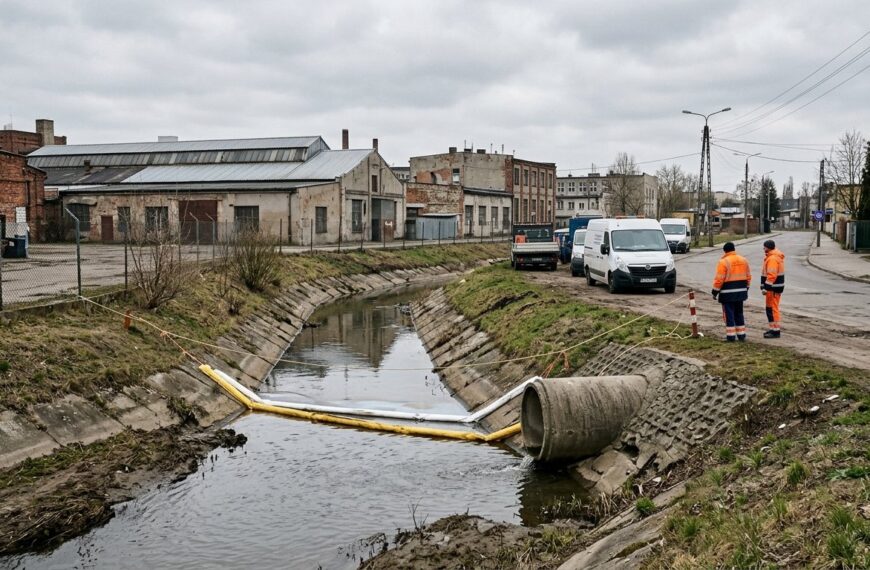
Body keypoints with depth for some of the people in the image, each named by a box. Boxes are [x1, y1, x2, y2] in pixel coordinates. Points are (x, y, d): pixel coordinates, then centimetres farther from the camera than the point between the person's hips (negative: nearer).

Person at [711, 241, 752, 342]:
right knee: (739, 313, 16)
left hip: (728, 293, -6)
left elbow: (719, 279, -15)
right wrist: (746, 288, 23)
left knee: (729, 314, 1)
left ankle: (731, 335, 1)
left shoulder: (723, 262, -13)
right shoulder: (743, 260, 7)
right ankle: (741, 335, 18)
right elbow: (748, 277, 12)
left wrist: (715, 292, -7)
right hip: (741, 292, 6)